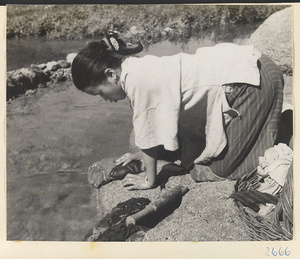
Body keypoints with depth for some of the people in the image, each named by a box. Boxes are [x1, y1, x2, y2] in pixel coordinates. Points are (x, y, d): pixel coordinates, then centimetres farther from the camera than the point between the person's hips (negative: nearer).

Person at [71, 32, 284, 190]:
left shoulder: (137, 80, -21)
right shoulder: (138, 68, 6)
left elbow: (149, 134, -12)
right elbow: (157, 118, 18)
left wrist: (149, 180, 0)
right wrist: (144, 154, 24)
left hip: (250, 80, -9)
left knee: (221, 168, -3)